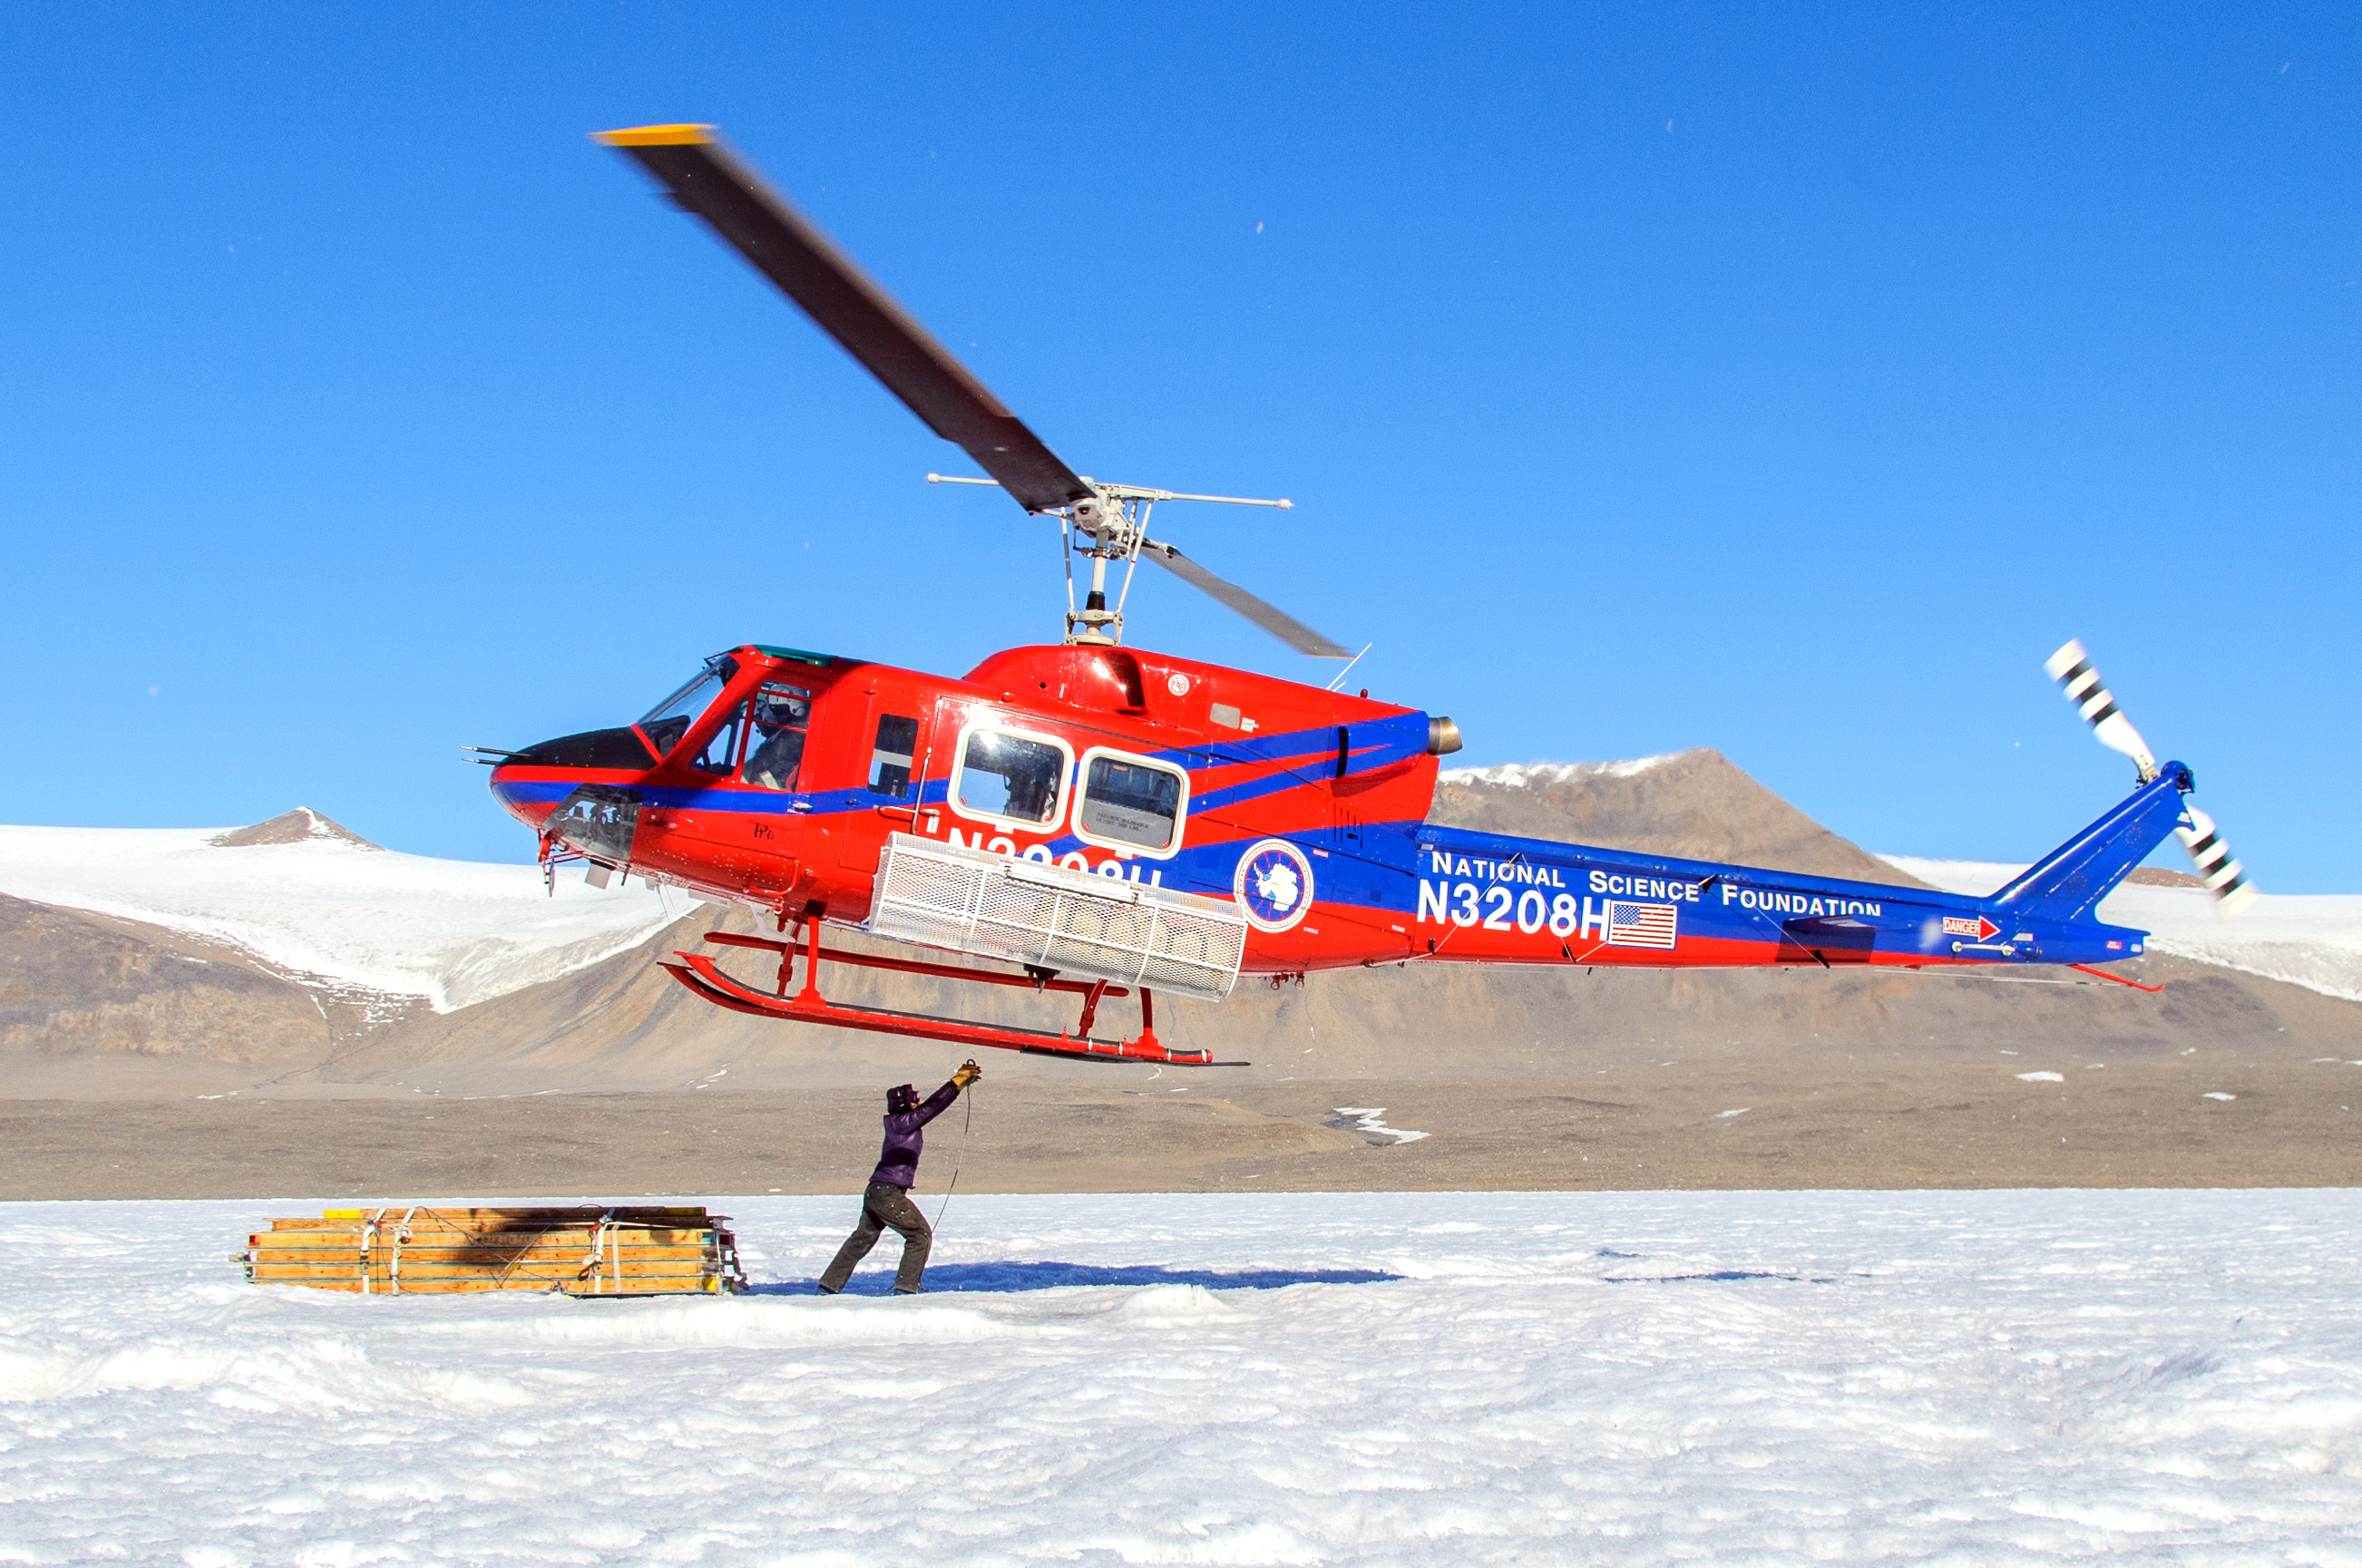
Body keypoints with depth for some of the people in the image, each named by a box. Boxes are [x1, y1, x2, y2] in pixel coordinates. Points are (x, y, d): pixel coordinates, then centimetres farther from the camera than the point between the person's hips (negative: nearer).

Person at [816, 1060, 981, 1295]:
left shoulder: (901, 1122, 12)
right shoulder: (903, 1123, -12)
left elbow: (933, 1106, 15)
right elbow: (933, 1106, -16)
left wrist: (961, 1081, 14)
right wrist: (957, 1082, -9)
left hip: (876, 1193, 10)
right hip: (888, 1194, -10)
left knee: (861, 1240, 20)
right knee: (920, 1235, -2)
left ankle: (828, 1286, 27)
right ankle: (905, 1288, -5)